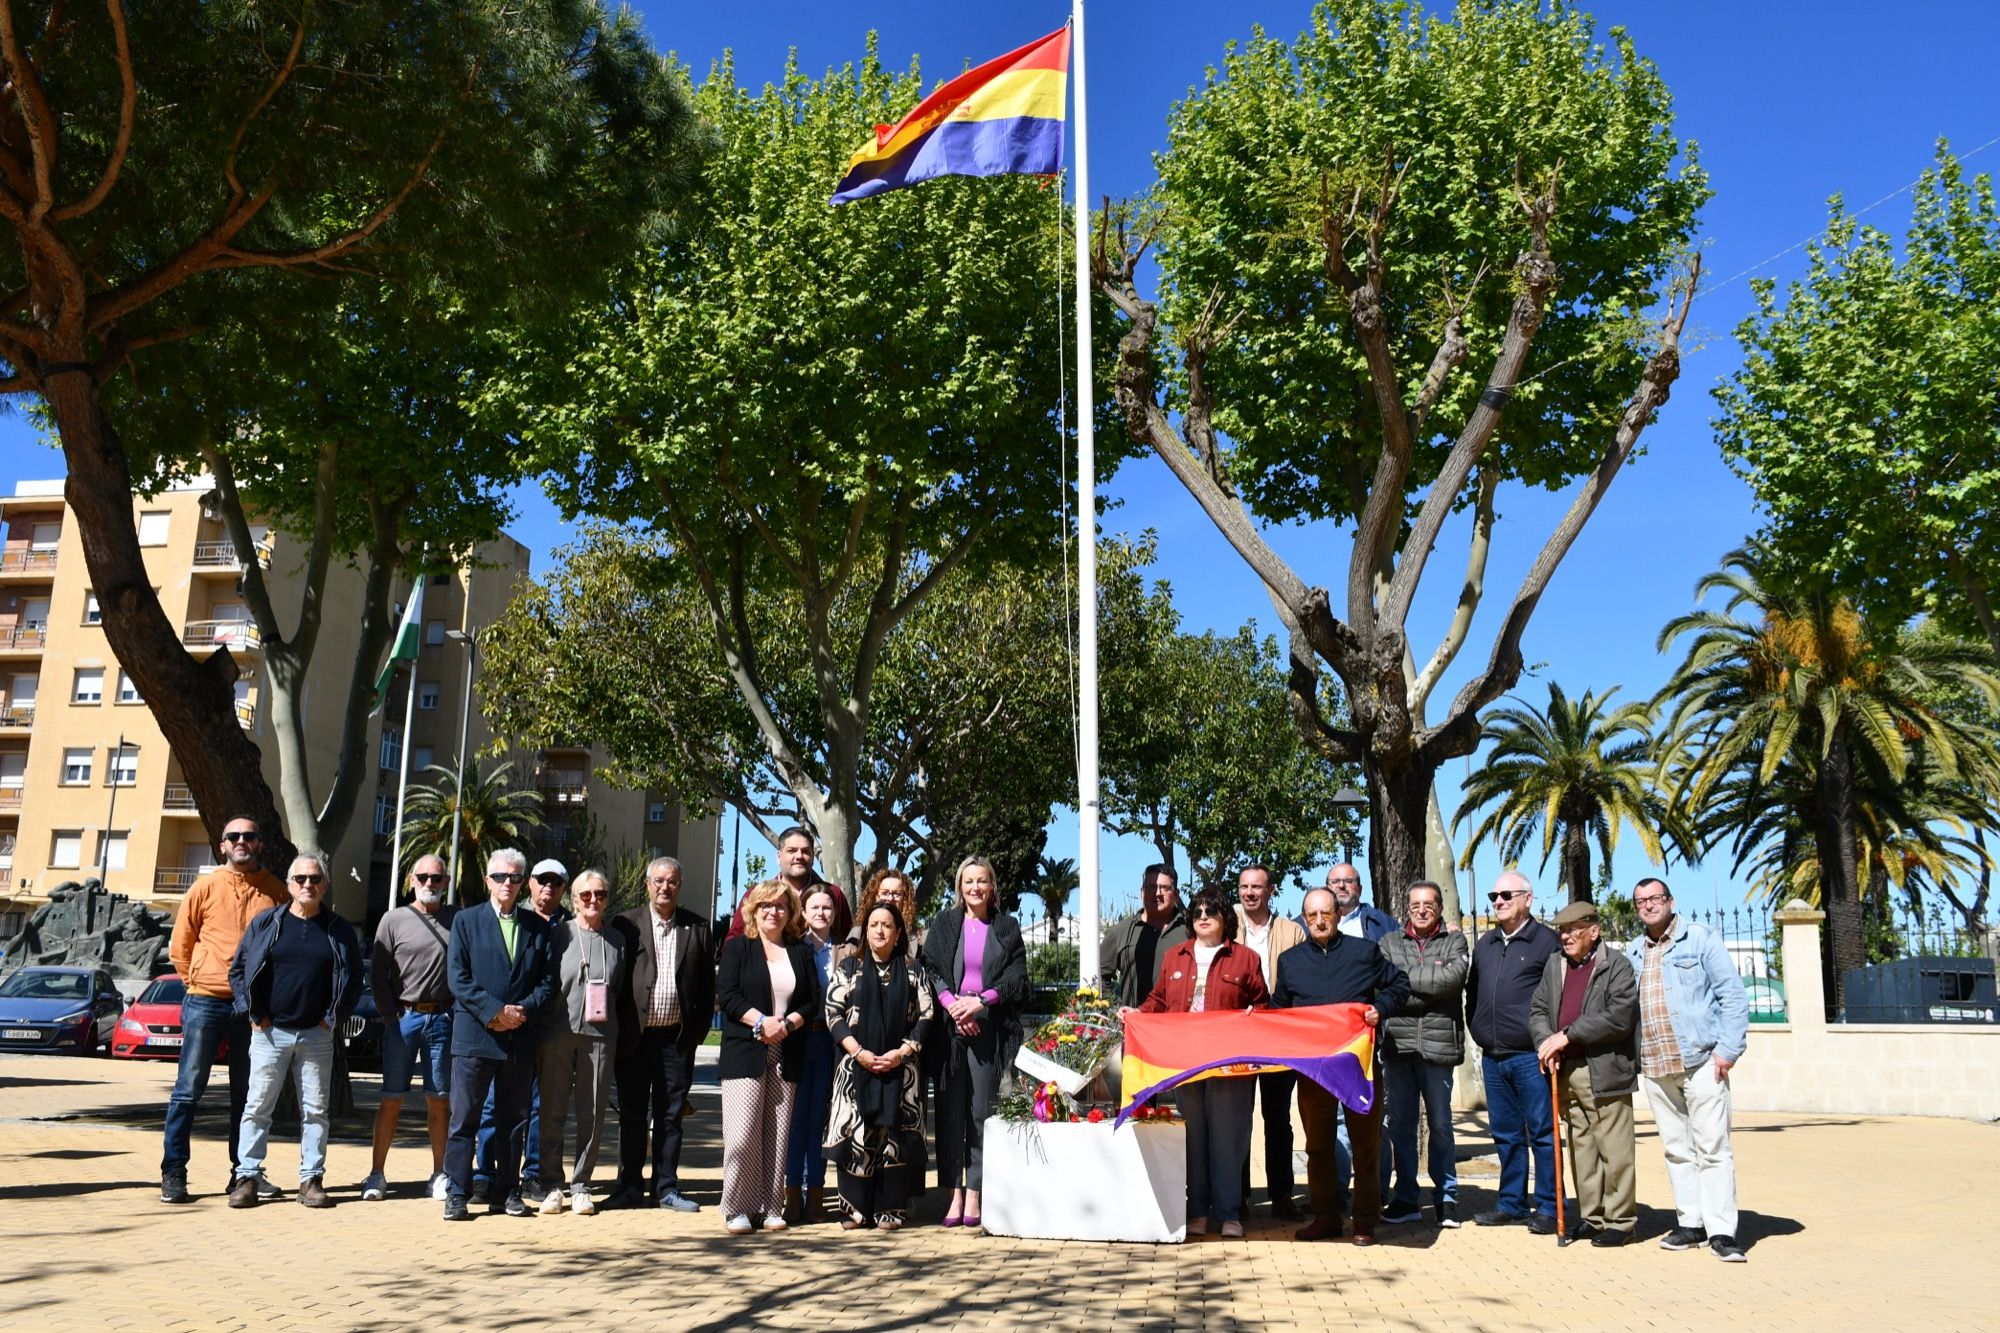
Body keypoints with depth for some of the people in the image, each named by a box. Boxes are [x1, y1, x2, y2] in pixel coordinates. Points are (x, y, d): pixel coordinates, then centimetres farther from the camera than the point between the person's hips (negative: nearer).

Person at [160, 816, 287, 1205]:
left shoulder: (275, 892, 5)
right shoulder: (206, 887, 1)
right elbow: (180, 945, 7)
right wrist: (197, 983, 4)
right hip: (207, 1002, -2)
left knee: (247, 1092, 9)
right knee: (189, 1089, 1)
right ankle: (173, 1172, 7)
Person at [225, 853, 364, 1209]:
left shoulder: (339, 930, 6)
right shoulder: (265, 923, 4)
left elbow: (354, 979, 10)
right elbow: (237, 970, 7)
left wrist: (334, 1017, 0)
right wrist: (253, 1013, -1)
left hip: (317, 1036, 1)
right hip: (269, 1032, -1)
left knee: (315, 1110, 5)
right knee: (257, 1107, 1)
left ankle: (311, 1179, 12)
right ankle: (247, 1177, 8)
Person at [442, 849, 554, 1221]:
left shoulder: (538, 927, 12)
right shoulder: (466, 921, 6)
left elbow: (547, 980, 8)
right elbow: (458, 978, -3)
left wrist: (524, 1010, -9)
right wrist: (494, 1011, -13)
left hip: (520, 1037, 2)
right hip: (474, 1034, -2)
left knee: (512, 1118, 8)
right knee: (464, 1118, -1)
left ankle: (508, 1192, 16)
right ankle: (457, 1194, 4)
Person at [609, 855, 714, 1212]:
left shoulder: (697, 928, 6)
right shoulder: (627, 924, 2)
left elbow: (707, 985, 8)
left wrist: (698, 1031, 2)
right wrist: (618, 1030, -4)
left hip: (677, 1038, 1)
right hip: (635, 1036, -1)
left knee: (670, 1115, 8)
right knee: (632, 1113, 8)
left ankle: (666, 1187, 16)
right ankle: (630, 1185, 18)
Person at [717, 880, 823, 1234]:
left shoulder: (801, 952, 14)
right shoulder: (738, 948, 7)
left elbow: (814, 1000, 8)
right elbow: (726, 994, -4)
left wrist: (788, 1022, -9)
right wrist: (762, 1021, -15)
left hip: (787, 1055, 3)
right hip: (745, 1054, -3)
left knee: (778, 1134, 3)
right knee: (743, 1132, -7)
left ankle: (770, 1208, 9)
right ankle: (737, 1209, 1)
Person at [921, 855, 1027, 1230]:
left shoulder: (1007, 928, 10)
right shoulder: (943, 924, 10)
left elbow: (1017, 976, 3)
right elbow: (930, 969, 2)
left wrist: (981, 1001, -11)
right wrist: (952, 1004, -13)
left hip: (990, 1028, 0)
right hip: (949, 1026, 0)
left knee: (982, 1111, -1)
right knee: (951, 1111, 0)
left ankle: (974, 1194, 4)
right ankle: (955, 1194, 3)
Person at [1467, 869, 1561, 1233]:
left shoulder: (1545, 940, -4)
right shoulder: (1485, 944, 16)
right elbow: (1471, 992, 23)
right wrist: (1477, 1028, 12)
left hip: (1530, 1055, -7)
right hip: (1492, 1056, 7)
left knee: (1542, 1133, -1)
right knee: (1506, 1135, 12)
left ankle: (1548, 1207, 5)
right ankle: (1512, 1204, 19)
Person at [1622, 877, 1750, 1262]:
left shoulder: (1700, 938, 1)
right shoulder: (1632, 954, 15)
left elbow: (1733, 995, -4)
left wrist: (1728, 1049, -10)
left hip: (1700, 1062, -5)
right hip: (1654, 1068, 5)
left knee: (1712, 1148, -5)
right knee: (1677, 1149, 9)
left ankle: (1721, 1231, -2)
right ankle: (1690, 1223, 16)